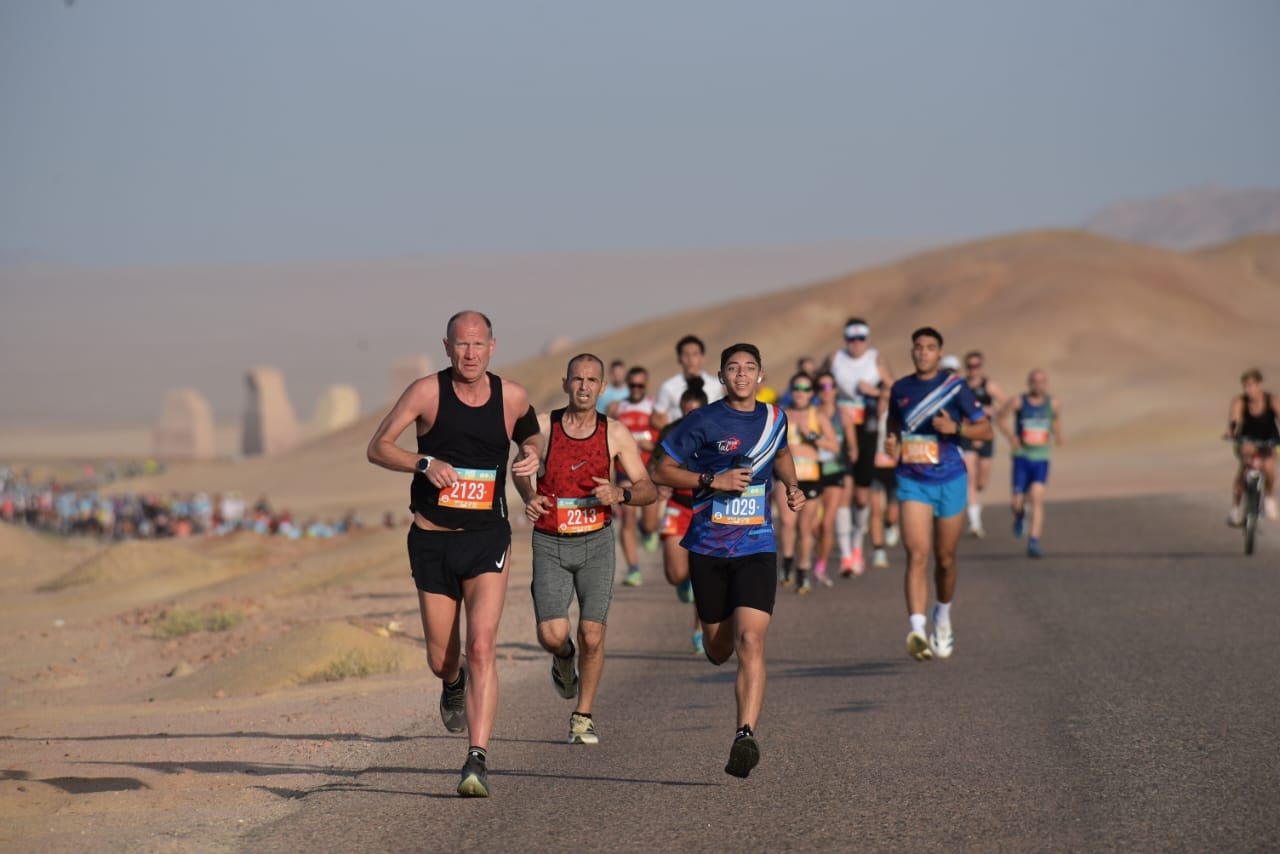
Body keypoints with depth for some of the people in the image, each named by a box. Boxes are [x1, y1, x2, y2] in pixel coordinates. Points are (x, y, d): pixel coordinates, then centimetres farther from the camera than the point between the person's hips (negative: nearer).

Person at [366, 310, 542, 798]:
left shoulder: (512, 397, 0)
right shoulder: (428, 391, -7)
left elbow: (529, 433, 23)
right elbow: (377, 448, -8)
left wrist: (532, 452, -1)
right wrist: (424, 463, -25)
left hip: (487, 539, 0)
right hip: (432, 540, 0)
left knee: (481, 647, -17)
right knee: (439, 658, 11)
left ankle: (478, 760, -19)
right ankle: (454, 686, 49)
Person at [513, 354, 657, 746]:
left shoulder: (615, 433, -4)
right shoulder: (542, 426, -5)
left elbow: (649, 489, 0)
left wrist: (620, 493, -21)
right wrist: (529, 498, -5)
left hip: (596, 542, 0)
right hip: (550, 544, 0)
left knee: (592, 635, -7)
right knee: (552, 635, -13)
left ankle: (583, 717, 12)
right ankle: (563, 659, 26)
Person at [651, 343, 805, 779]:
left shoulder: (774, 418, 8)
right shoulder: (703, 421, -5)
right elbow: (661, 471, -2)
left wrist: (792, 487, 12)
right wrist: (713, 481, -14)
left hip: (756, 549, 1)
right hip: (708, 548, -1)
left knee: (750, 641, -18)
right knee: (718, 649, 11)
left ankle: (746, 735, -25)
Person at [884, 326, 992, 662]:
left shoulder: (955, 386, -2)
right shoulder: (900, 389, 6)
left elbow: (985, 429, -1)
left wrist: (956, 428, -19)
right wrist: (891, 443, 1)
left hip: (950, 480, -1)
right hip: (912, 482, 1)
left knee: (945, 559, 11)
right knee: (916, 555, -17)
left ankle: (943, 618, 39)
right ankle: (916, 631, -29)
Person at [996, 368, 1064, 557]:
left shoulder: (1052, 404, -1)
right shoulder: (1018, 402, -7)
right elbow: (1001, 417, 8)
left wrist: (1057, 433, 4)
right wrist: (1010, 437, -4)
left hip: (1041, 458, 0)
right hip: (1021, 457, 0)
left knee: (1037, 498, -17)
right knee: (1018, 502, -1)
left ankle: (1034, 542, -19)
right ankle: (1019, 515, 38)